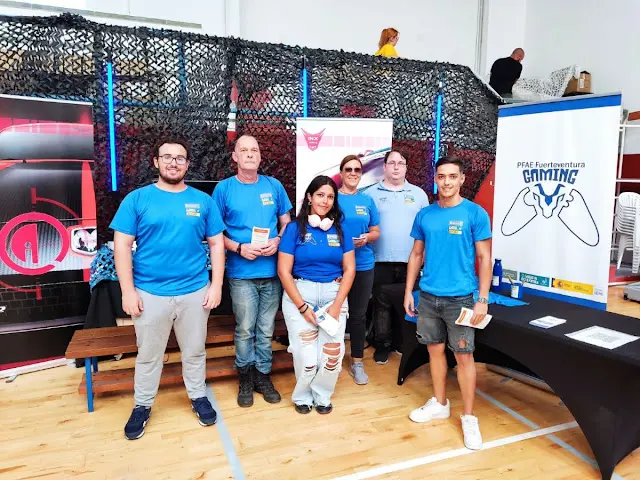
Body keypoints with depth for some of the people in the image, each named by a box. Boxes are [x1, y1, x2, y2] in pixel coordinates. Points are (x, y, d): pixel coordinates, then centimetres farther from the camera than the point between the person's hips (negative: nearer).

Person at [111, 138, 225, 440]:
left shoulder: (203, 201, 2)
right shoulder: (137, 199, -3)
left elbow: (217, 244, 4)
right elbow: (122, 245, -4)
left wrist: (216, 285, -2)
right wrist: (128, 291, -9)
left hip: (195, 291, 1)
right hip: (150, 293, -1)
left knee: (194, 350, 16)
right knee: (148, 354, 14)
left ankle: (198, 397, 37)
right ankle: (142, 405, 34)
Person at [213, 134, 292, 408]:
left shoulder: (274, 186, 5)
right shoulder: (224, 188, -2)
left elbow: (287, 222, 10)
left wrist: (278, 241, -9)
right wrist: (239, 248, -15)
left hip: (272, 271, 2)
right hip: (241, 273, -2)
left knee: (266, 329, 11)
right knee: (245, 329, 6)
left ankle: (263, 376, 27)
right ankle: (245, 378, 25)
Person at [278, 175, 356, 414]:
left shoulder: (341, 230, 6)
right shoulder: (295, 228, -2)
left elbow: (349, 270, 5)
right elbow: (284, 271, -5)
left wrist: (337, 305, -6)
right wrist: (302, 307, -10)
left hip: (334, 294, 2)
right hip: (300, 294, -2)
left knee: (332, 353, -5)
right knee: (306, 355, -5)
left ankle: (322, 395, 24)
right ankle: (303, 395, 25)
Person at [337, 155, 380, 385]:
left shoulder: (367, 201, 7)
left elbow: (376, 232, 11)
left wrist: (366, 238, -10)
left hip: (363, 265, 3)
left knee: (359, 315, 9)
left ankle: (357, 363, 22)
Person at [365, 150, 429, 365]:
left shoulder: (418, 194, 9)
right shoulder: (371, 194, 4)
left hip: (410, 261, 2)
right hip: (381, 261, -1)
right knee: (382, 305, 6)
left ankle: (402, 343, 26)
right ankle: (382, 344, 19)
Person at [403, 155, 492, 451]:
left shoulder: (475, 214, -7)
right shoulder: (425, 215, 5)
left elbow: (484, 259, -6)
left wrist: (483, 300, -11)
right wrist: (408, 291, 7)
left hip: (460, 298, -4)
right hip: (428, 296, 4)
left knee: (463, 356, 3)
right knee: (435, 349, 15)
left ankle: (468, 417, 19)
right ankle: (439, 403, 33)